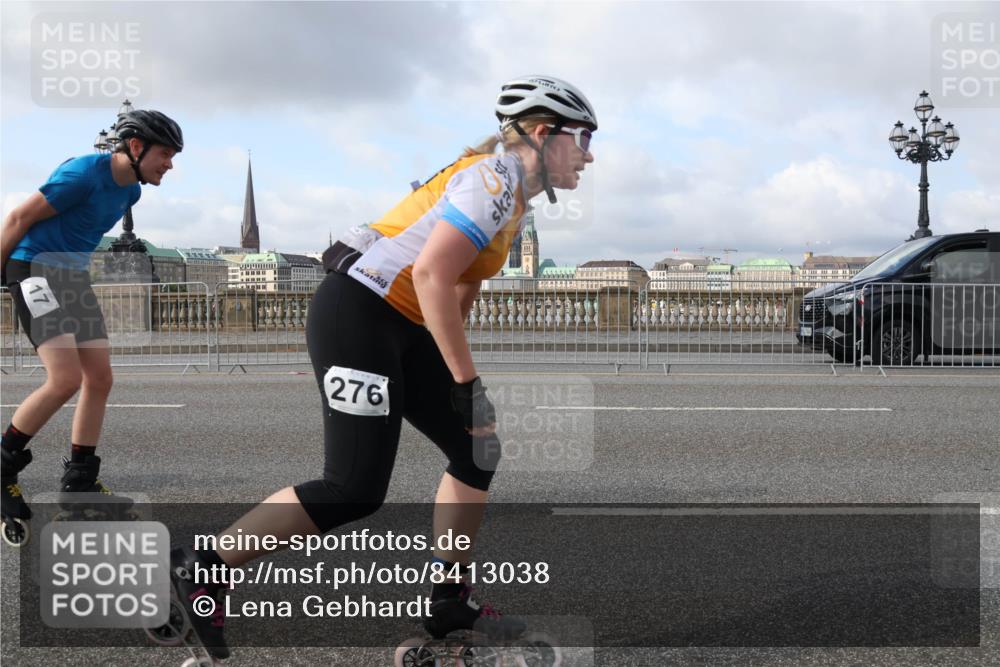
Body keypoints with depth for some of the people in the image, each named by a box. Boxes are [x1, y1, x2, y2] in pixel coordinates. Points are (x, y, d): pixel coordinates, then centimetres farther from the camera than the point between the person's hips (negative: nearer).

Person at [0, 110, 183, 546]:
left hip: (74, 276, 9)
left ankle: (78, 483, 15)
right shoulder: (84, 173, -20)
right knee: (66, 378, -20)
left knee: (100, 379, 4)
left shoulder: (130, 191, 6)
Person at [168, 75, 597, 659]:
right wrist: (466, 380, -19)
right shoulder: (496, 178, -14)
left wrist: (452, 363, 20)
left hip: (404, 327, 10)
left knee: (478, 451, 8)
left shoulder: (512, 194, 17)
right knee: (356, 491, -13)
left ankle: (449, 604, 19)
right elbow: (431, 275, -24)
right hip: (358, 312, -10)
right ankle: (204, 569, 1)